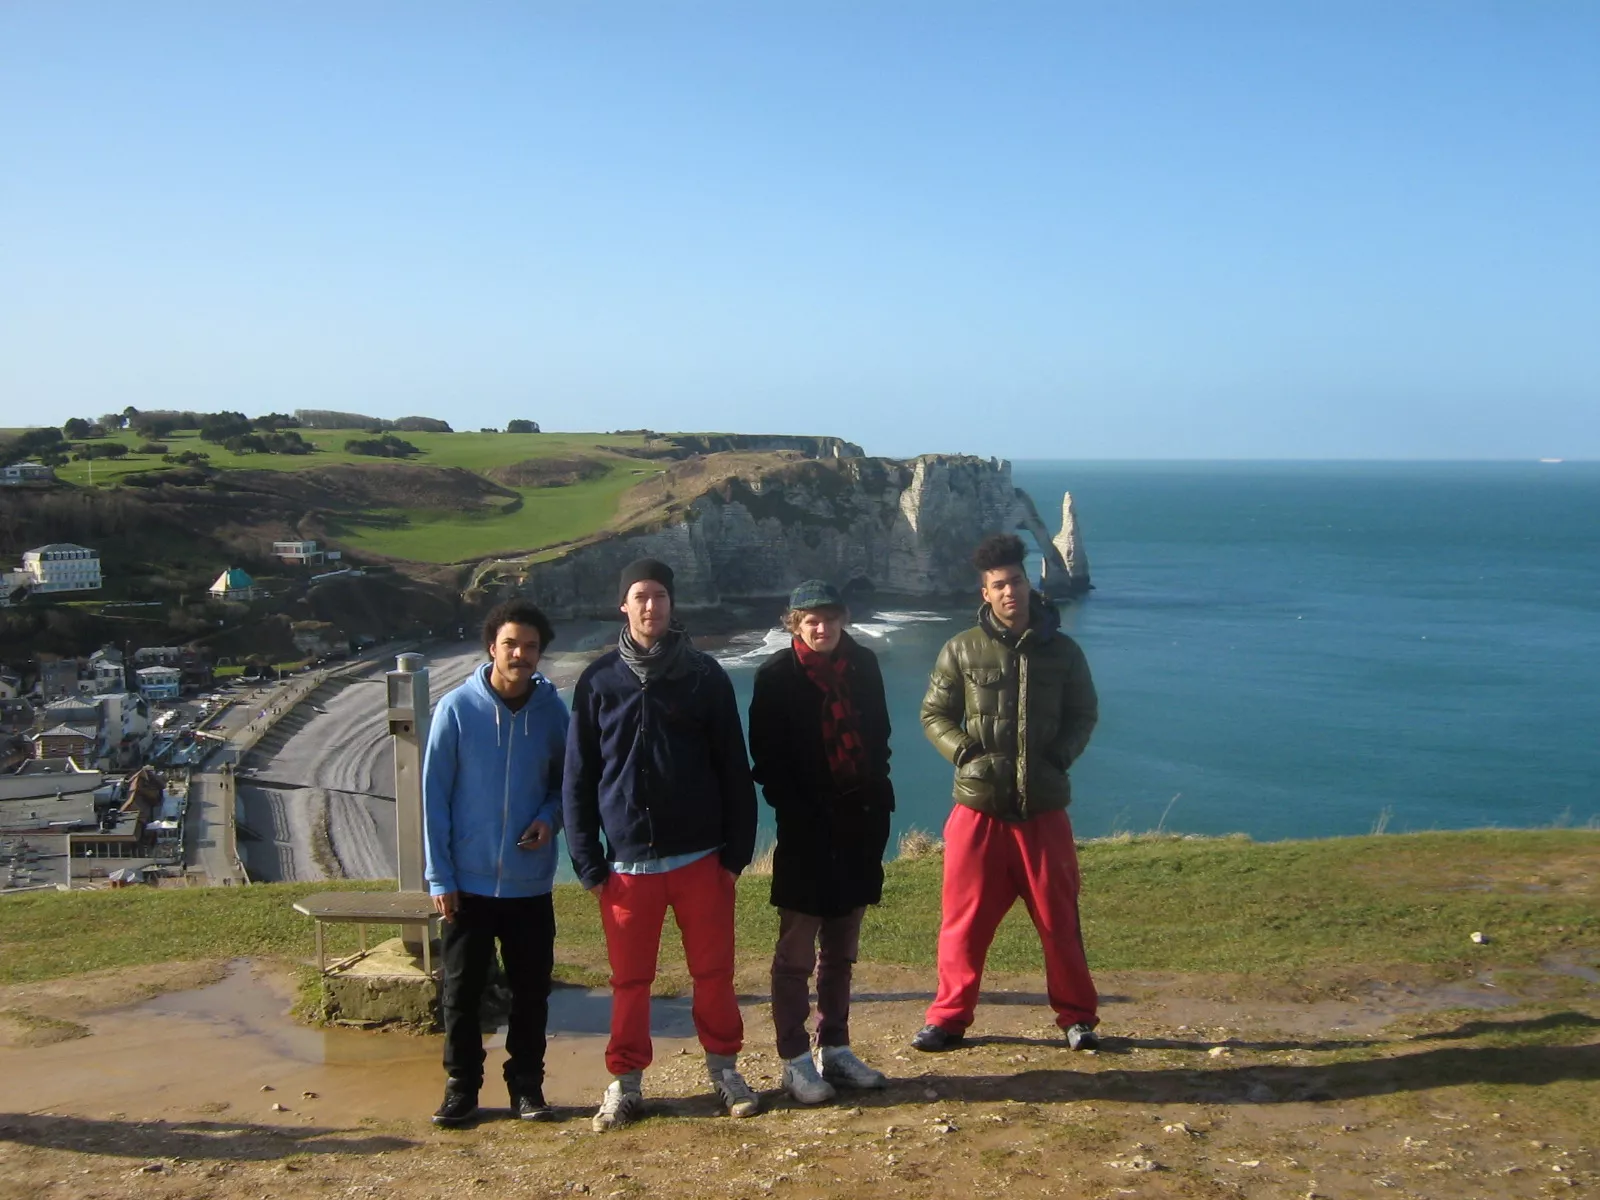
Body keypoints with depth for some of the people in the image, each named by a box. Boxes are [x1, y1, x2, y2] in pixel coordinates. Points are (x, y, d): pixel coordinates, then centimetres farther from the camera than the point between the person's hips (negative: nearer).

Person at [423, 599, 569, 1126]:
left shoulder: (552, 711, -2)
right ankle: (461, 1087, 22)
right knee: (461, 990, 7)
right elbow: (434, 795, -4)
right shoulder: (457, 708, -7)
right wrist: (439, 876, -6)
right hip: (469, 882, -1)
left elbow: (566, 780, 12)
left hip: (531, 883, 2)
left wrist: (550, 816, -11)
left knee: (532, 991, 9)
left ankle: (527, 1084, 24)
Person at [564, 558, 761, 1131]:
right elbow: (578, 778, 4)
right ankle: (624, 1082, 22)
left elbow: (734, 770, 3)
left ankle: (724, 1067, 26)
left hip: (701, 857, 0)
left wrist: (737, 850, -2)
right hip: (628, 863, 0)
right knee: (630, 980, 8)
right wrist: (589, 863, -1)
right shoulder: (599, 681, 2)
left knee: (714, 972, 8)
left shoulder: (705, 675, 2)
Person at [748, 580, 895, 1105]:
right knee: (796, 952, 1)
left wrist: (876, 797, 6)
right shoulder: (777, 677, -7)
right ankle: (795, 1060, 9)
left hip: (858, 821, 5)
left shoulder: (863, 664, 7)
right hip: (807, 829, -5)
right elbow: (766, 755, -7)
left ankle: (835, 1049, 24)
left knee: (841, 950, 14)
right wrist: (795, 807, -11)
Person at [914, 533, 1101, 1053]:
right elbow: (934, 714, 8)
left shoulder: (1062, 651, 3)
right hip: (977, 808, 0)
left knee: (1059, 919, 7)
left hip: (1043, 809, 1)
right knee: (965, 920, 5)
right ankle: (949, 1018, 18)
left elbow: (1084, 715, 12)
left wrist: (1060, 755, -4)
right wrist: (964, 753, -8)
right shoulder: (962, 651, 0)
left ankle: (1077, 1016, 23)